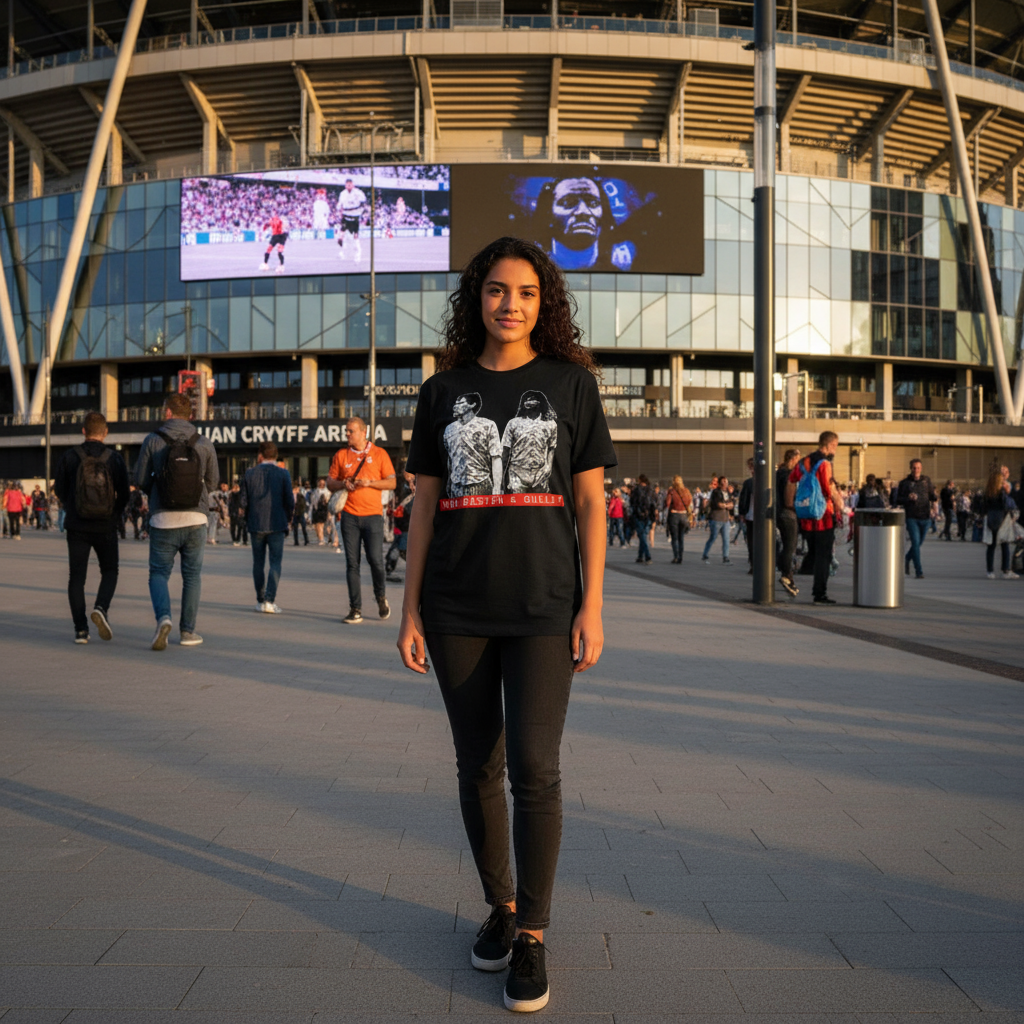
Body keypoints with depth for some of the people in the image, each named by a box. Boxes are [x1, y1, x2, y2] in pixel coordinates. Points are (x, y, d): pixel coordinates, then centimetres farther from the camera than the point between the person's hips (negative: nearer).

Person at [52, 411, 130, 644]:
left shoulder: (69, 457, -5)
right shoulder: (115, 458, -6)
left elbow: (59, 489, 3)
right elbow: (124, 494, -3)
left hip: (77, 526, 0)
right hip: (106, 527, 0)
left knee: (77, 576, 8)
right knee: (109, 572, 16)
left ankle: (81, 629, 3)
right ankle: (101, 608, -9)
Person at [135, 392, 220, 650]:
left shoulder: (152, 441, -4)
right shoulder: (204, 443, -1)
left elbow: (140, 480, -1)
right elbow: (212, 483, 5)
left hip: (163, 519, -1)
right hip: (195, 519, 1)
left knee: (159, 573, 11)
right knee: (192, 575, 13)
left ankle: (163, 617, -13)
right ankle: (188, 631, 15)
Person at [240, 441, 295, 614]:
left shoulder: (249, 474, 0)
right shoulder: (283, 474, -4)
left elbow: (244, 501, 0)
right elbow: (290, 501, -5)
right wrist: (288, 519, 11)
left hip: (255, 525, 2)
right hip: (277, 525, -2)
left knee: (258, 563, 11)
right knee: (275, 562, 0)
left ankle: (260, 601, 15)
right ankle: (270, 600, -11)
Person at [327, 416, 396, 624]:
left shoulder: (379, 454, 4)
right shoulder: (341, 455, 10)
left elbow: (391, 483, 2)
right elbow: (330, 483, 13)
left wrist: (370, 482, -12)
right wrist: (343, 484, -8)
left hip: (372, 515, -2)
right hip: (349, 515, 2)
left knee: (375, 560, -7)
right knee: (352, 563, 1)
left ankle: (381, 596, 22)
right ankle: (355, 609, 6)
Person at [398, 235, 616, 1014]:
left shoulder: (571, 382, 3)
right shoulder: (444, 390, 8)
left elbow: (591, 502, 1)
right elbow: (425, 506, 8)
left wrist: (592, 607, -6)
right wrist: (410, 611, 3)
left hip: (542, 606, -2)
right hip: (457, 609, 2)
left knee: (534, 769, -6)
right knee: (479, 767, 11)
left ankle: (532, 936, 11)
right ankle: (500, 906, 30)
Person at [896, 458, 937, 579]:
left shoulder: (926, 480, 7)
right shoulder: (904, 482, 0)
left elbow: (932, 496, 9)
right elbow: (898, 500, 0)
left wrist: (934, 495, -15)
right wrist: (908, 498, -19)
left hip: (924, 516, 3)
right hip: (911, 517, -3)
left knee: (919, 542, 14)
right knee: (915, 542, -11)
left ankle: (907, 559, 40)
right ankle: (919, 571, -9)